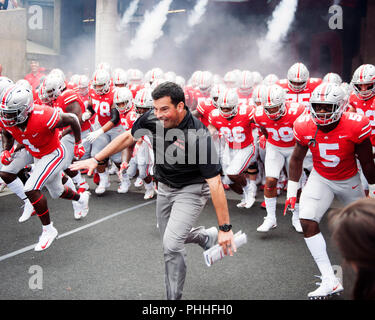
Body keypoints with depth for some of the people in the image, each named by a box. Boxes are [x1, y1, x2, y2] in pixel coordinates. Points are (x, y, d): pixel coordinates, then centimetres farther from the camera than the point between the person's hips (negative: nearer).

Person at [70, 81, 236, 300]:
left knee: (172, 244, -19)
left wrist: (225, 229, -31)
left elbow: (215, 183, -32)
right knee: (170, 242, 18)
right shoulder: (152, 119, -17)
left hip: (191, 189, -6)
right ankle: (206, 236, 46)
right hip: (164, 187, 7)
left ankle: (174, 297, 1)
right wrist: (96, 159, 4)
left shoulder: (198, 136, -33)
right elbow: (128, 137, 4)